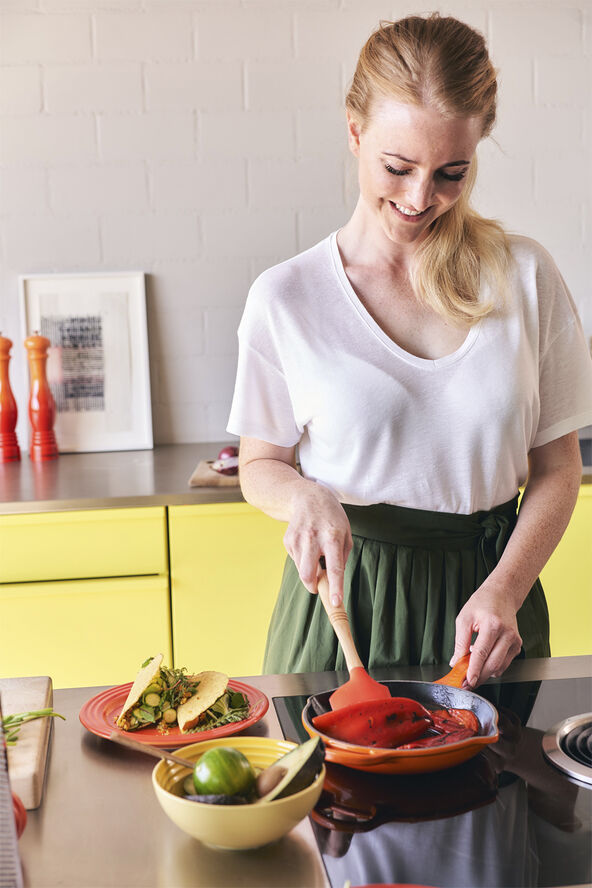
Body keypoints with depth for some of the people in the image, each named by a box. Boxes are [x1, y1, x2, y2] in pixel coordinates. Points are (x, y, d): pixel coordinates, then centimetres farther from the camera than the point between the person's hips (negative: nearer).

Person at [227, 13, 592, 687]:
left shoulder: (525, 275, -3)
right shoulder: (285, 297, -7)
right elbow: (261, 465, 4)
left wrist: (504, 590, -14)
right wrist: (304, 495, -19)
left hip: (488, 585, 2)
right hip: (344, 600, -1)